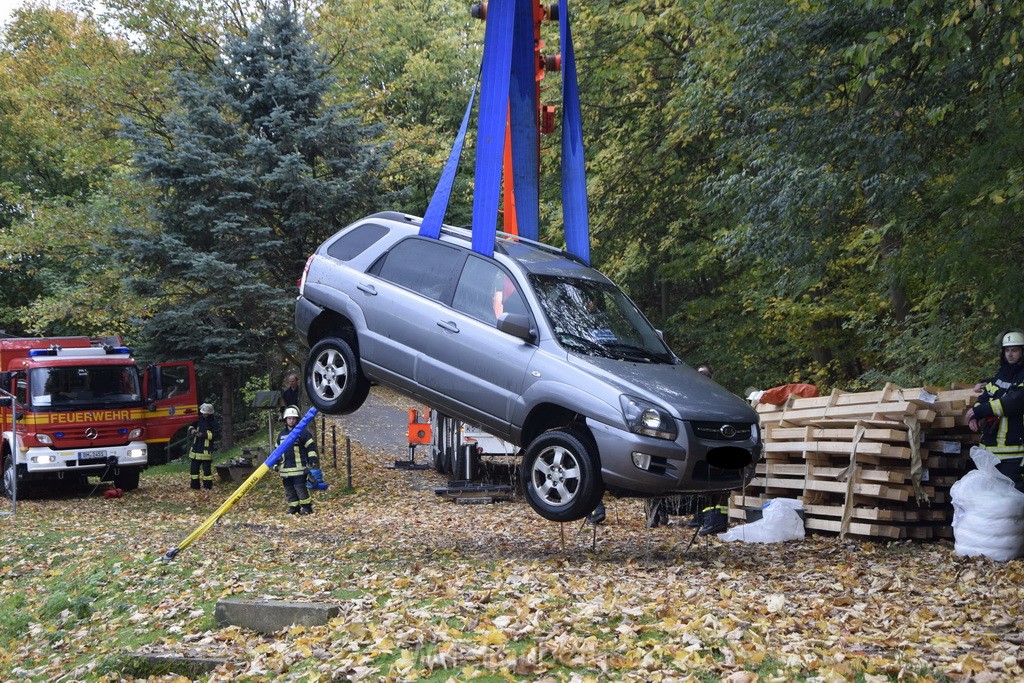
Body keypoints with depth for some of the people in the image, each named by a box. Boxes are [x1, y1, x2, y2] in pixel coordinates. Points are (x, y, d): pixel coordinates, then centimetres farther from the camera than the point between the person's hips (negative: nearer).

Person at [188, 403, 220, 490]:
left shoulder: (213, 422, -7)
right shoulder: (199, 419, 9)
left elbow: (217, 435, -14)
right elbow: (191, 427, 21)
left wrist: (204, 435, -19)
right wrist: (192, 430, -3)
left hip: (206, 450, -6)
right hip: (196, 448, 6)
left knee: (207, 469, -5)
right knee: (194, 468, 9)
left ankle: (208, 486, 1)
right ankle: (194, 486, 18)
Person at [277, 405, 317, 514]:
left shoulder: (303, 432, -3)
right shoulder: (281, 435, 16)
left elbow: (311, 447, -4)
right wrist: (276, 464, 20)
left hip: (299, 467, -6)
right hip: (285, 468, 6)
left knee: (301, 488, -9)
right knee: (289, 490, 8)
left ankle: (307, 506, 0)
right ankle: (293, 507, 15)